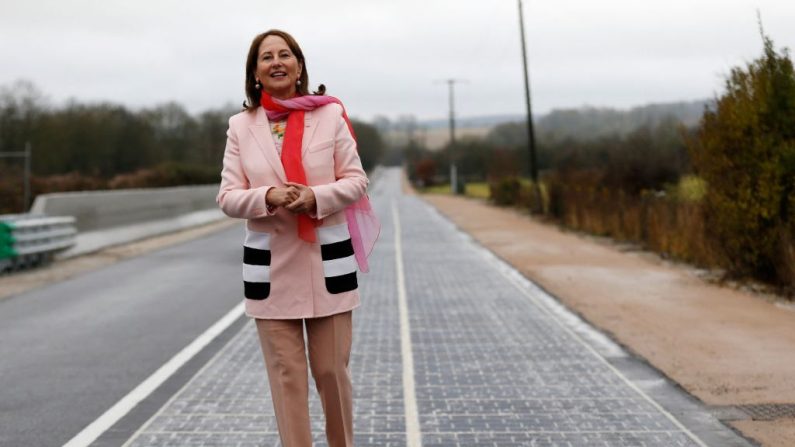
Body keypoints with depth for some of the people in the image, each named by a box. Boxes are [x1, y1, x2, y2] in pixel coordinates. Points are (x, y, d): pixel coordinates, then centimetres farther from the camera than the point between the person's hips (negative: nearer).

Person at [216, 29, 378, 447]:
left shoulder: (329, 115, 0)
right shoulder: (241, 125, 3)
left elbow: (355, 181, 2)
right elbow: (228, 197, 2)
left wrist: (316, 198, -17)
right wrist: (268, 197, -17)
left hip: (328, 259, -1)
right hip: (269, 264, 1)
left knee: (332, 370, 7)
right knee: (286, 375, 4)